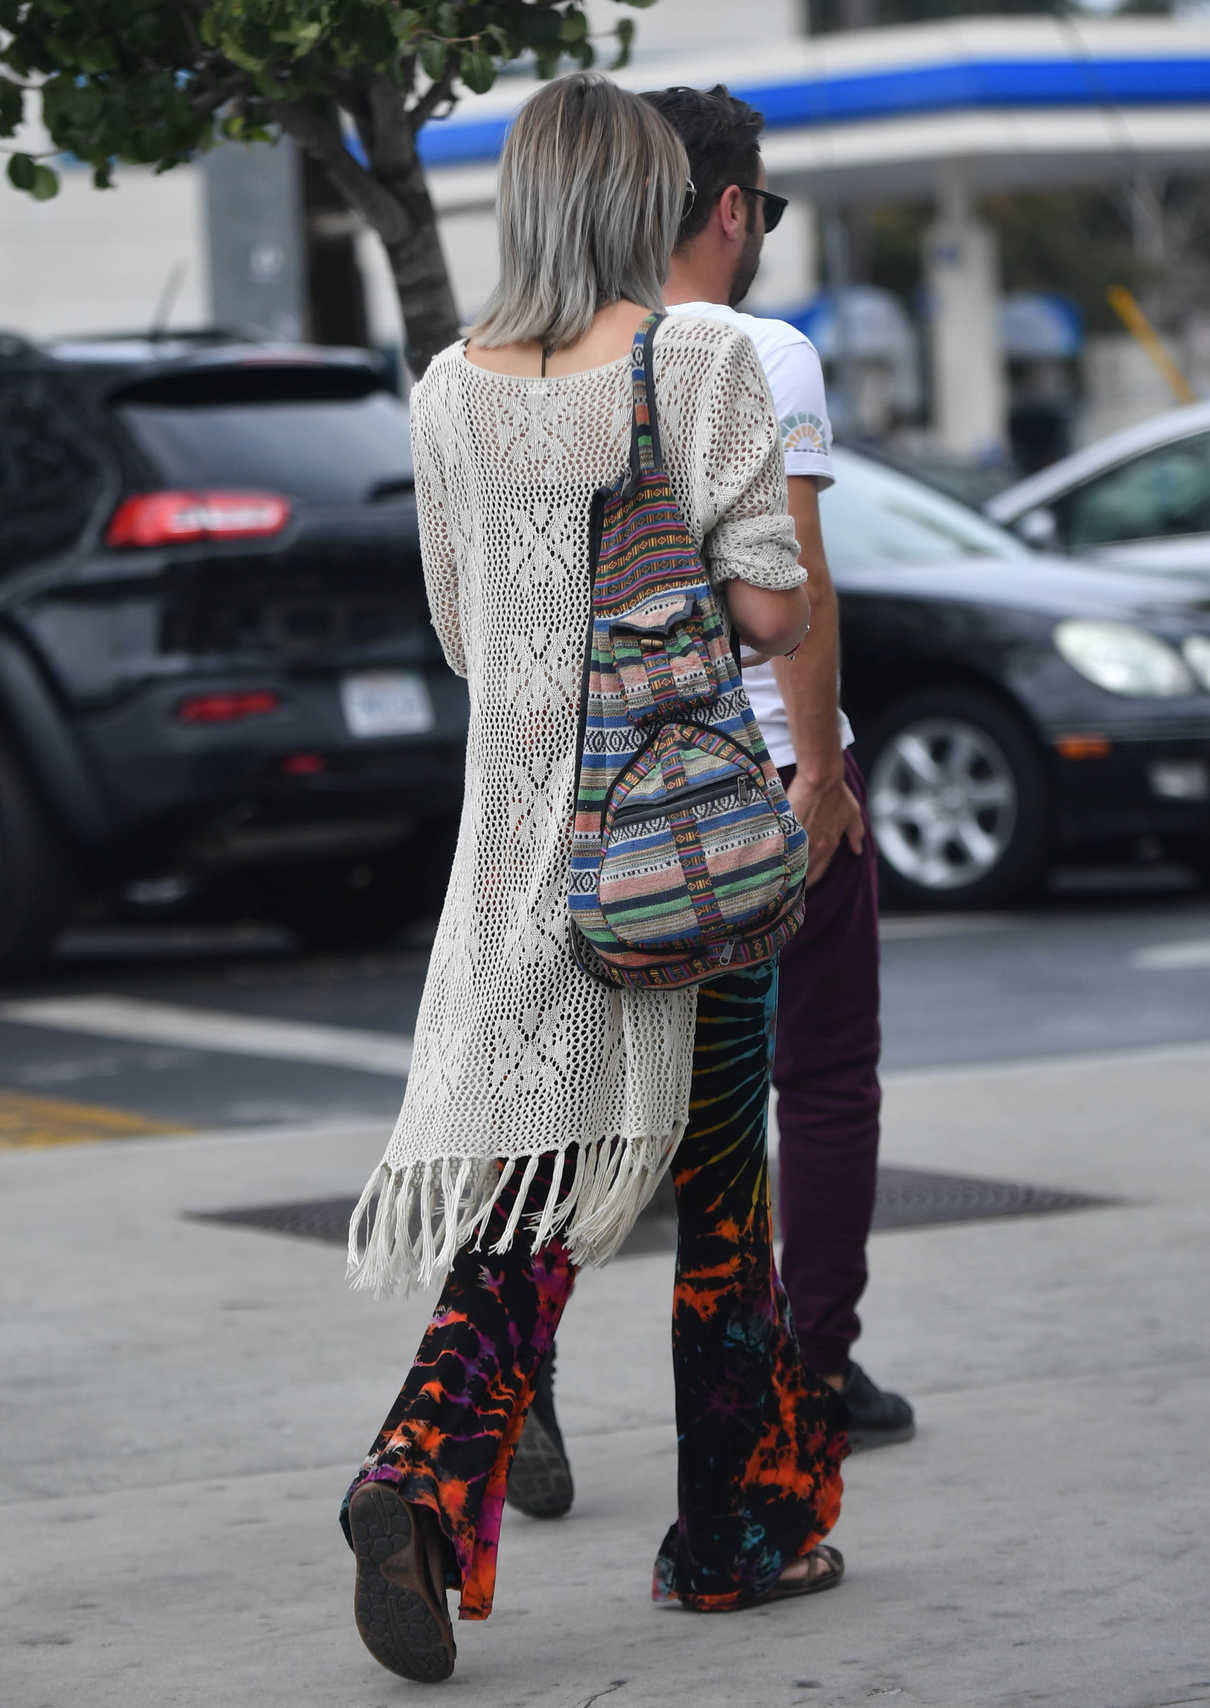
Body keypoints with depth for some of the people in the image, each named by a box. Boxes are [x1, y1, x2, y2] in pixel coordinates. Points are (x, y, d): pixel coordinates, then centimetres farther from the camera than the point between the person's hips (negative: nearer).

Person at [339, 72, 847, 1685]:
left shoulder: (453, 391, 4)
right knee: (718, 1177, 10)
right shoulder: (704, 359, -9)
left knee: (527, 1184, 3)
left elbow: (461, 631, 12)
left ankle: (422, 1481, -20)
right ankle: (735, 1531, 19)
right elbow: (772, 609, -12)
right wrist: (770, 610, 10)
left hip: (523, 827, 3)